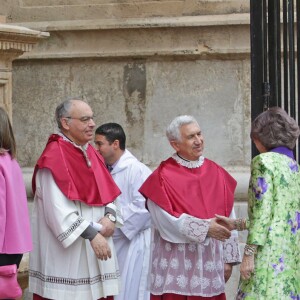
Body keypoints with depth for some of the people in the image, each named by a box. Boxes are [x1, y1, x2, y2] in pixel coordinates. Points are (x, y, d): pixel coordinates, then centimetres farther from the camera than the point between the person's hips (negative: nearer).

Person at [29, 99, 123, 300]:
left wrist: (110, 216, -7)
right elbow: (58, 210, -20)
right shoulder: (54, 158, -14)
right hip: (66, 252, -8)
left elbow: (106, 192, 13)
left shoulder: (91, 153, 13)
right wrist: (91, 235, -21)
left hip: (97, 247, 8)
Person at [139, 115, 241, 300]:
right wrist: (205, 228, -21)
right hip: (176, 267, -4)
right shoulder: (163, 177, -4)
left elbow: (228, 217, 8)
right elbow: (165, 220, -13)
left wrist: (229, 259, 4)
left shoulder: (217, 173, 8)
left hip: (211, 264, 4)